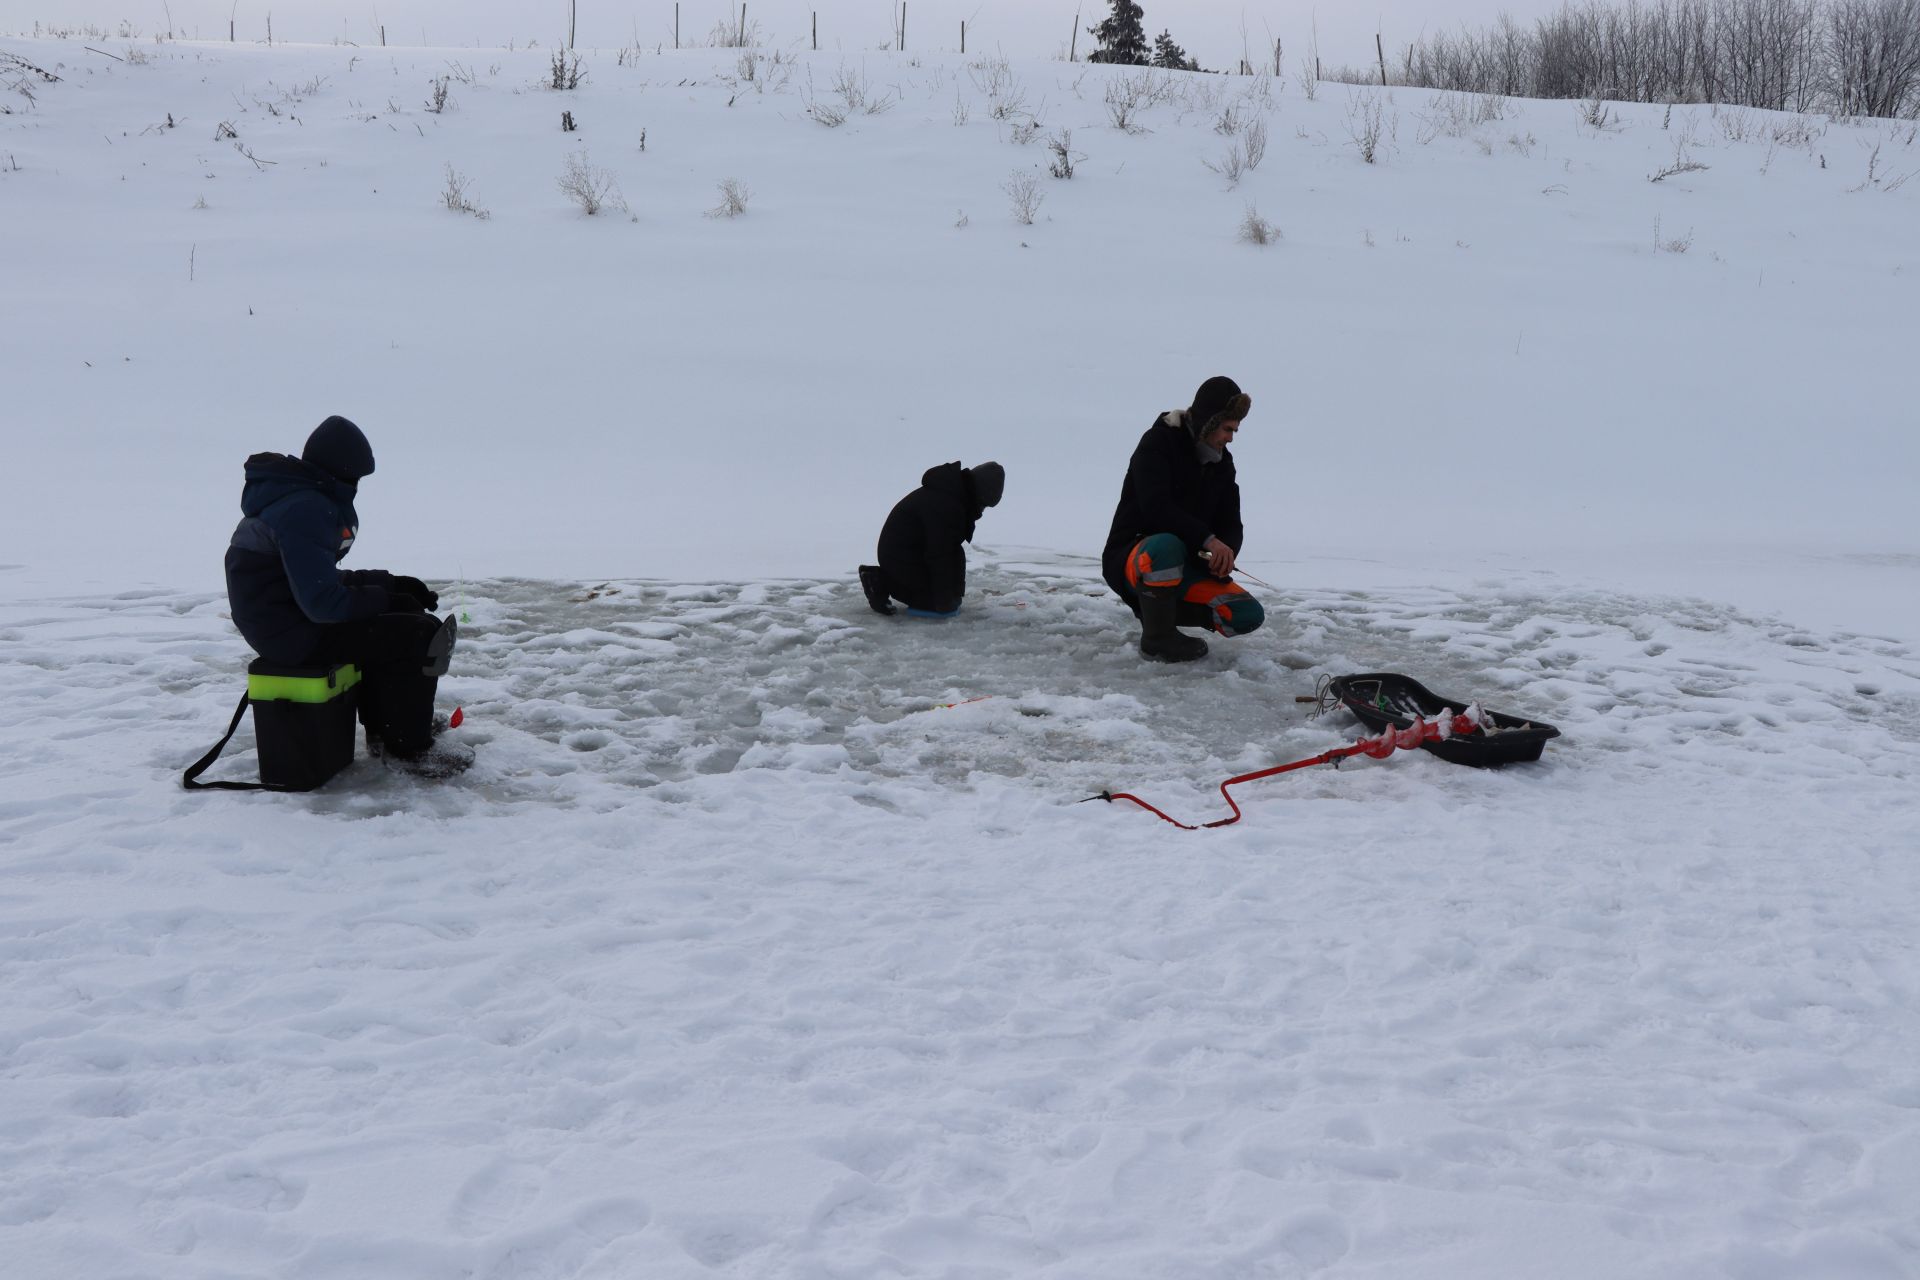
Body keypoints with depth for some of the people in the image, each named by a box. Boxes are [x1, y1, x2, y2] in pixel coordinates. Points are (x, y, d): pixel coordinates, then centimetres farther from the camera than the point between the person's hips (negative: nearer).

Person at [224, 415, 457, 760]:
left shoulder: (293, 496, 12)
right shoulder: (304, 510, -22)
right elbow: (323, 602, -28)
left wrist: (390, 583, 4)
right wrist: (387, 599, -12)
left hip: (281, 618, 11)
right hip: (293, 633, -11)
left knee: (386, 625, 26)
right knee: (421, 635, -12)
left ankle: (382, 731, 27)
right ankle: (408, 751, 0)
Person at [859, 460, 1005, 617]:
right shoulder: (943, 505, -30)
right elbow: (939, 556, -26)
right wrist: (945, 602, -19)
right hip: (902, 560, -10)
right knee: (946, 604, -10)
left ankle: (886, 581, 14)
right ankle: (882, 585, -6)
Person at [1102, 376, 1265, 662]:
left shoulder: (1222, 461, 8)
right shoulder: (1158, 443, -14)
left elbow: (1231, 524, 7)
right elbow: (1155, 508, -29)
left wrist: (1225, 553, -17)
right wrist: (1208, 540, -38)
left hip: (1184, 566, 6)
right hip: (1130, 561, -6)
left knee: (1248, 616, -12)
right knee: (1167, 546, -42)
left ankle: (1157, 610, 7)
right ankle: (1157, 637, -20)